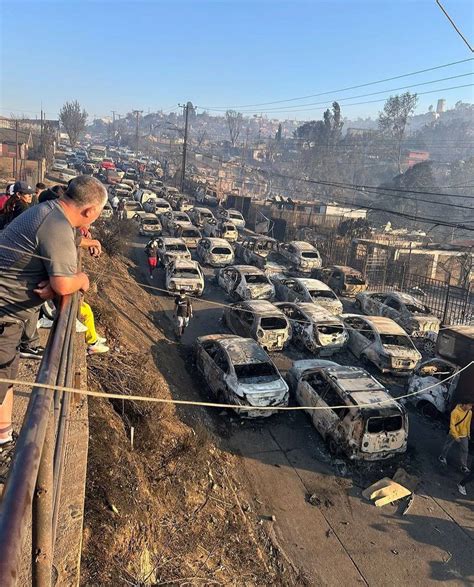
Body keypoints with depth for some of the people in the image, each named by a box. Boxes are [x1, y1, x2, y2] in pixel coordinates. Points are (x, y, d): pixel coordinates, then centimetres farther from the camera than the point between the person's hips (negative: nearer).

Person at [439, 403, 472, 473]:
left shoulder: (470, 412, -10)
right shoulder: (455, 412, -29)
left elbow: (468, 424, 6)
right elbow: (452, 425, -24)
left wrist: (468, 433, 13)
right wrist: (456, 436, -22)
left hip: (464, 435, 4)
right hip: (454, 434, -4)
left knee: (465, 450, 6)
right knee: (447, 446, 17)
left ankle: (464, 466, 19)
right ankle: (442, 457, 40)